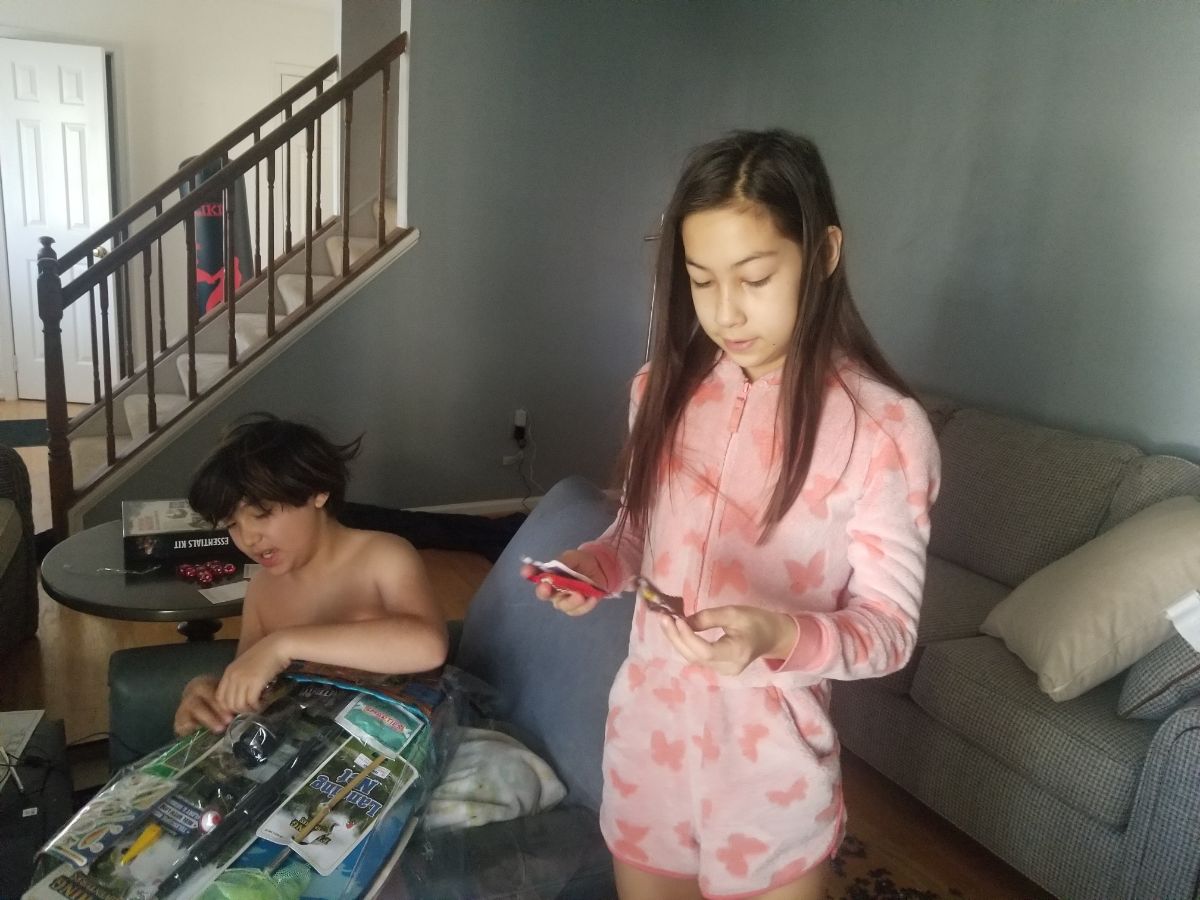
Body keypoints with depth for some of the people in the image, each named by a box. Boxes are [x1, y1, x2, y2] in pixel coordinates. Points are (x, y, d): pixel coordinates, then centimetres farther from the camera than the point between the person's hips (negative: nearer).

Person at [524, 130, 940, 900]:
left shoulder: (884, 429, -19)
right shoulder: (668, 385, -4)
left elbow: (890, 627, -13)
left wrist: (778, 636, -32)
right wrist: (592, 566, -12)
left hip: (770, 762, -4)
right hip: (646, 735, 5)